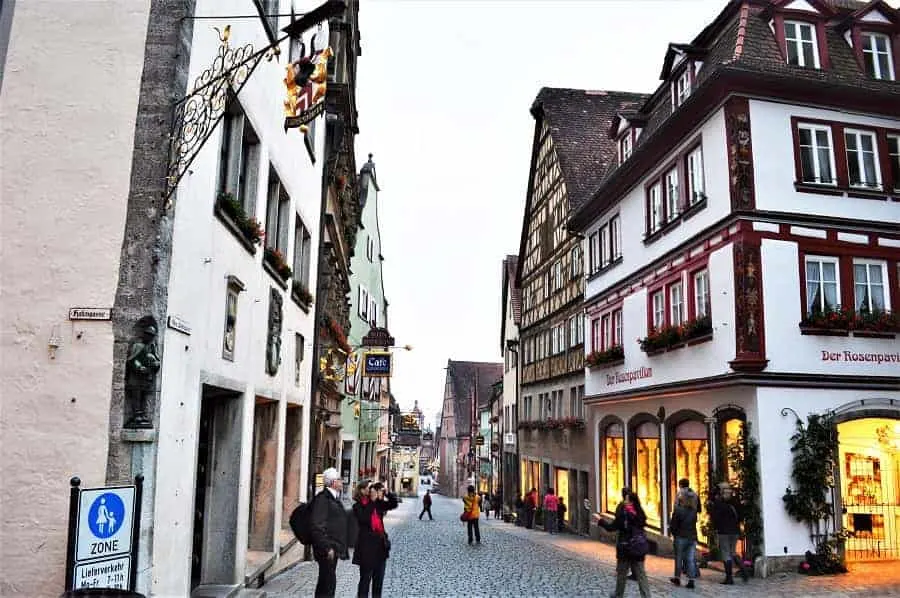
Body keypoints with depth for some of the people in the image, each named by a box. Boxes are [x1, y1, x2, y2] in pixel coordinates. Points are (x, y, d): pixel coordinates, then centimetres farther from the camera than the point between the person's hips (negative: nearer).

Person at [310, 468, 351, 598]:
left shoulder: (334, 498, 16)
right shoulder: (322, 498, -15)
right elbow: (317, 526, -21)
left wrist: (341, 547, 20)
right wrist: (327, 547, -22)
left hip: (333, 548, 10)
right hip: (327, 549, -10)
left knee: (325, 581, 16)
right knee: (329, 581, -8)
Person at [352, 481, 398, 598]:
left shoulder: (378, 503, 8)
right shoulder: (358, 506, -8)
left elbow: (394, 504, 7)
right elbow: (364, 519, -23)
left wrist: (387, 493, -8)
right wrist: (372, 501, -20)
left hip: (380, 543, 6)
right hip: (367, 545, -6)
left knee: (379, 578, 13)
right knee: (365, 578, 2)